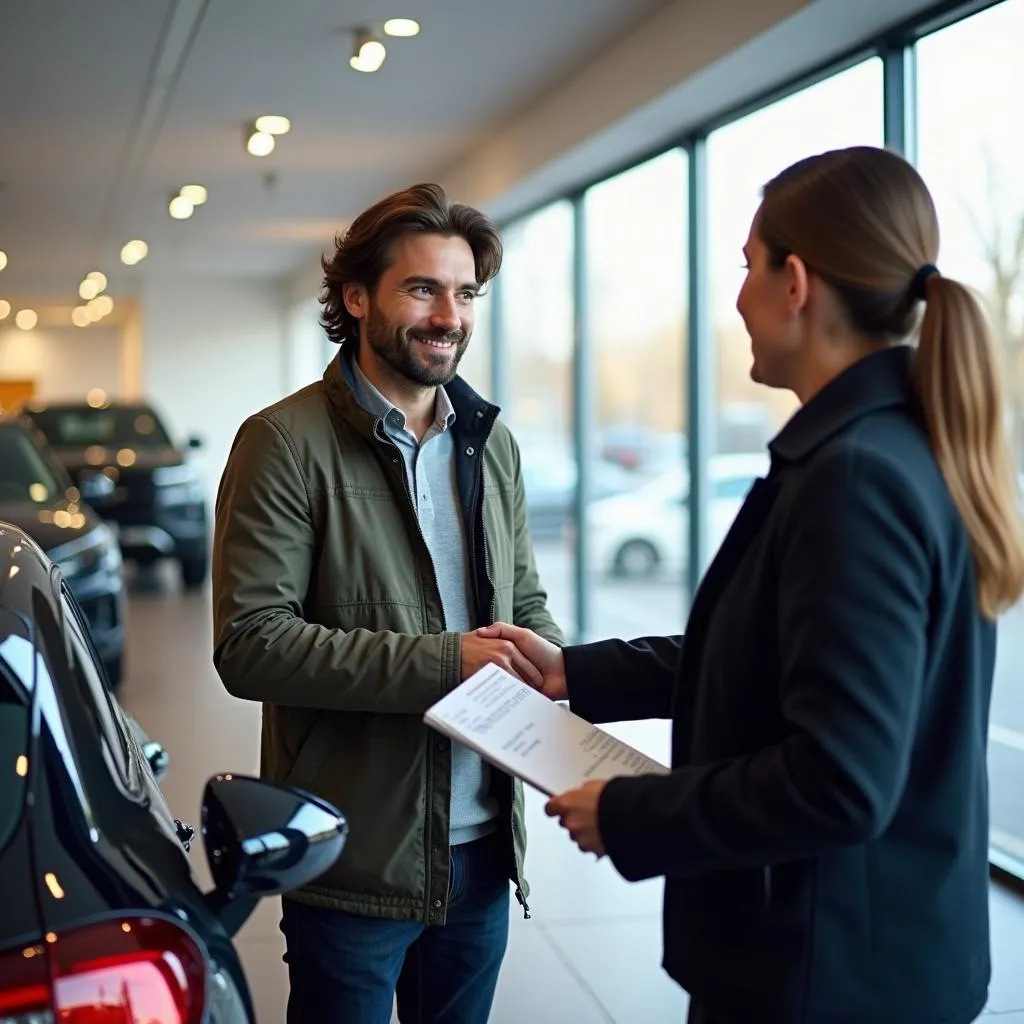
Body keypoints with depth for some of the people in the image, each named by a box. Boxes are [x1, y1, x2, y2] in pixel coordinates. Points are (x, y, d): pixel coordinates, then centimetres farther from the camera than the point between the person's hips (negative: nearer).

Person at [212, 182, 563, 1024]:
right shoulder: (287, 442, -11)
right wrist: (441, 661, -22)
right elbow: (250, 645, -18)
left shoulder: (491, 443, 9)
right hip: (357, 860, -5)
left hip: (483, 849, 6)